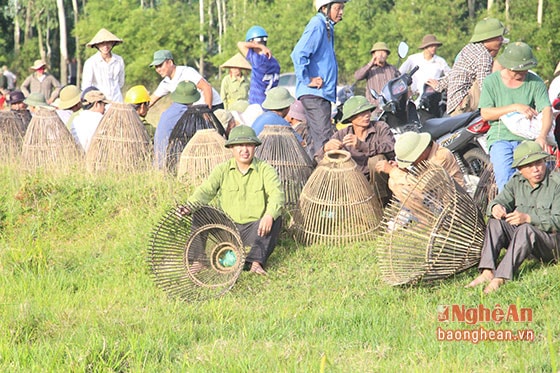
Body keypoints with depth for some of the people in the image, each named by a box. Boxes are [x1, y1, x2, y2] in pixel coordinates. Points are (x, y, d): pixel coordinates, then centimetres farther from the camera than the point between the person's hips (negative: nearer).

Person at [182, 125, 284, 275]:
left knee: (275, 218, -30)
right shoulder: (222, 170, 8)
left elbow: (276, 194, -15)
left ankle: (255, 261, -35)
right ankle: (199, 259, -29)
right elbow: (206, 190, -6)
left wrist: (269, 215, -37)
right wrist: (189, 206, -28)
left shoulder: (265, 170, 1)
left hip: (255, 229, -2)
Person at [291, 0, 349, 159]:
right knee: (324, 139, -16)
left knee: (317, 140, 12)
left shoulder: (327, 27, 18)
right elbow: (298, 54, -25)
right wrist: (307, 80, -20)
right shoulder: (317, 25, -12)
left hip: (322, 93, 10)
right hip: (314, 93, -10)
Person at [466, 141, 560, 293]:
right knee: (496, 222, -16)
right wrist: (495, 207, -22)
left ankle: (500, 278, -45)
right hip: (521, 236, 6)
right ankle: (487, 272, -30)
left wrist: (528, 218, -33)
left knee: (526, 229, -35)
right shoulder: (517, 181, 7)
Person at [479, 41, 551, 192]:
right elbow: (485, 113, 0)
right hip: (500, 137, 0)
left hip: (527, 137, 0)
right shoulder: (491, 81, 7)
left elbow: (547, 110, -5)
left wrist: (542, 136, -24)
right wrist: (515, 107, -8)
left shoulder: (535, 82, 6)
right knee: (506, 182, -23)